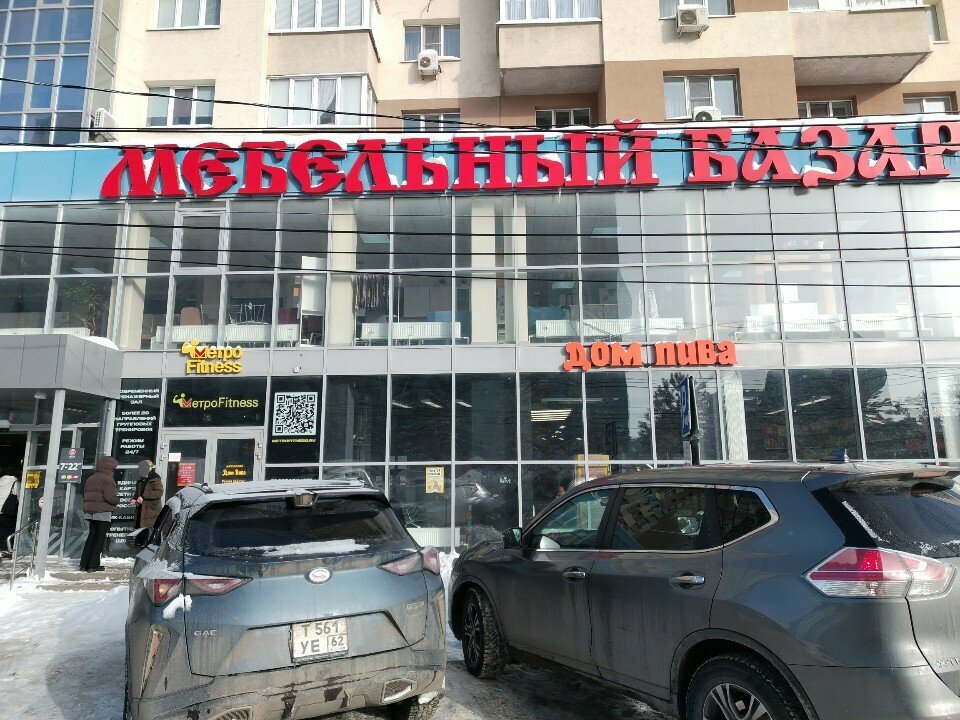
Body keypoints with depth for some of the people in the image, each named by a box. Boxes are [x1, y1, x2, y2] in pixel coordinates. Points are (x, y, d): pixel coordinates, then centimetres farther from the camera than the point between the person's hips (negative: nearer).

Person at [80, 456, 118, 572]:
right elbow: (110, 496, -20)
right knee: (100, 537, -1)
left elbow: (85, 494, 15)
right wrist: (115, 502, -1)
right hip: (103, 512, -8)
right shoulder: (108, 480, -12)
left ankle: (84, 563, 14)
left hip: (90, 512, 8)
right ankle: (93, 565, -1)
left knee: (92, 535, 15)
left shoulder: (90, 479, 14)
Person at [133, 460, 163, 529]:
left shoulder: (155, 479, -7)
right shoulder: (141, 481, 19)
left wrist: (144, 496, -22)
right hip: (141, 511, 9)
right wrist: (134, 499, 10)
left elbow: (159, 492, -20)